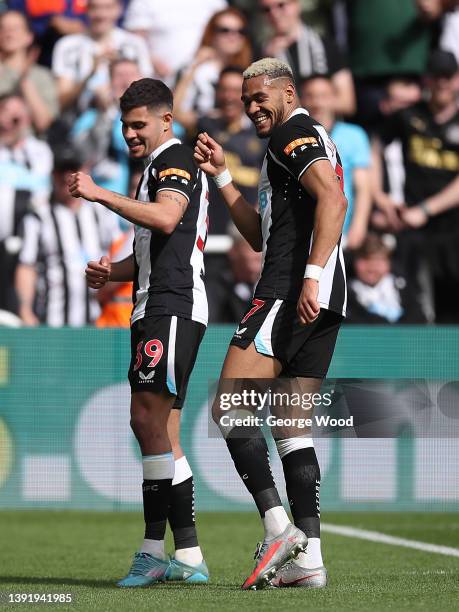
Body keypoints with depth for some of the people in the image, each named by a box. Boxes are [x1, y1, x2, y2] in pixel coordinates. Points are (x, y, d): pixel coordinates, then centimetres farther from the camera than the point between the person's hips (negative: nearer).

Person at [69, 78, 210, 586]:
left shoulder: (176, 160, -6)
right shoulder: (157, 168, 26)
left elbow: (166, 219, -26)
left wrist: (99, 194, -26)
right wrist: (113, 271, 13)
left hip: (173, 307, -11)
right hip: (154, 310, 11)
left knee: (150, 418, -17)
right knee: (154, 429, 8)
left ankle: (188, 553, -21)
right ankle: (155, 553, 9)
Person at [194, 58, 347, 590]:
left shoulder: (294, 131, -2)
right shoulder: (311, 142, 28)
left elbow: (332, 200, -19)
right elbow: (260, 236, 32)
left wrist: (311, 276, -28)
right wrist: (221, 177, 28)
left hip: (290, 292, -10)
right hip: (323, 304, 10)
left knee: (228, 407, -10)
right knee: (291, 428, 9)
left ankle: (279, 527, -21)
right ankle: (308, 559, 2)